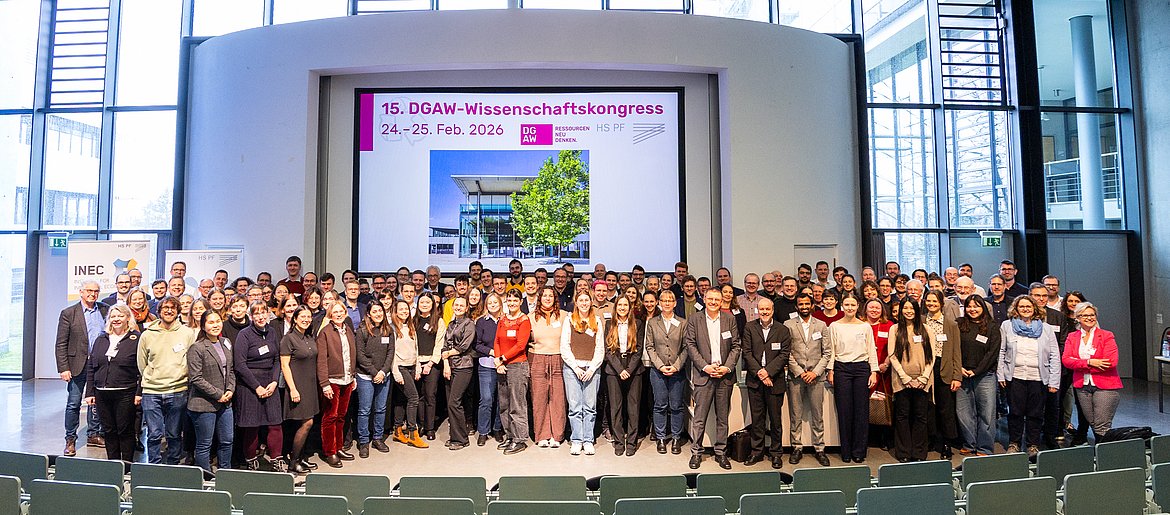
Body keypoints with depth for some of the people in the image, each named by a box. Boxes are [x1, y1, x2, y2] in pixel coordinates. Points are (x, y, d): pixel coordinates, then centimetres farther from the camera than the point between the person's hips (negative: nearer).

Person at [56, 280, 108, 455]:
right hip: (78, 365, -3)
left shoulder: (105, 310, 6)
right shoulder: (68, 313, -3)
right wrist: (64, 368, -10)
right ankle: (70, 440, 14)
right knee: (73, 404, 3)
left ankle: (93, 435, 24)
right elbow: (61, 344, -4)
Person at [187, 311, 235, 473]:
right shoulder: (197, 348, -12)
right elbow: (196, 379, -15)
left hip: (225, 403, 7)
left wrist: (230, 390, 0)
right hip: (204, 404, -7)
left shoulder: (226, 343, 9)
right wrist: (218, 394, -14)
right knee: (204, 445, 5)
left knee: (227, 441, 14)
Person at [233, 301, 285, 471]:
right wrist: (257, 387, -11)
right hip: (249, 385, -4)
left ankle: (277, 462, 8)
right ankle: (251, 463, 18)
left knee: (276, 423, 0)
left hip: (270, 384, 4)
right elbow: (240, 365, -10)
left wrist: (274, 382, -4)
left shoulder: (273, 333, 9)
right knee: (251, 426, 2)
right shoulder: (244, 334, -7)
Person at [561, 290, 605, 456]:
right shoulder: (569, 320, 5)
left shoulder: (597, 321, 10)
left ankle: (588, 441, 11)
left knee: (590, 406, 2)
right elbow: (564, 347, 2)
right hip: (572, 367, -1)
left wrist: (591, 368, -3)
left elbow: (600, 348, 7)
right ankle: (576, 440, 10)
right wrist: (576, 367, -6)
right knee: (575, 406, 0)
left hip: (592, 368, 1)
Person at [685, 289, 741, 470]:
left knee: (722, 417, 10)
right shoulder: (694, 320, 2)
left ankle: (721, 452, 22)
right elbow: (690, 346, -2)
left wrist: (727, 367, -7)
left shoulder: (730, 319, 6)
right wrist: (705, 366, -11)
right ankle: (696, 452, 12)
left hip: (725, 374, 2)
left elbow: (736, 346, 5)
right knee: (699, 417, 0)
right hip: (703, 374, -2)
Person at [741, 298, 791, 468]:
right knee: (757, 418, 8)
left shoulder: (783, 330, 3)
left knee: (775, 419, 6)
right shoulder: (749, 327, 4)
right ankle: (756, 452, 19)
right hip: (754, 379, 1)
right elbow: (747, 352, -1)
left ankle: (776, 453, 20)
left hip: (775, 379, -1)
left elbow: (784, 354, -4)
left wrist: (768, 371, -14)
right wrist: (759, 373, -11)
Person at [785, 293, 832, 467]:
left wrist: (815, 372, -6)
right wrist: (800, 372, -9)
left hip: (816, 376, 1)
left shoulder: (821, 326, 8)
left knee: (817, 415, 6)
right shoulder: (788, 325, 2)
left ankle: (819, 449, 17)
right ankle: (797, 448, 14)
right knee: (795, 415, 4)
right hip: (795, 375, -1)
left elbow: (827, 352, 5)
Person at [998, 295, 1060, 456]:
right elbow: (1000, 352, 5)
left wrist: (1054, 381, -2)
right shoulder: (1007, 326, 6)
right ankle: (1014, 443, 16)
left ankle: (1033, 445, 19)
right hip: (1015, 377, -1)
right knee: (1015, 412, 4)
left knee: (1036, 413, 6)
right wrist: (1000, 375, -2)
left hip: (1038, 378, 1)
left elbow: (1055, 356, 5)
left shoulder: (1046, 329, 9)